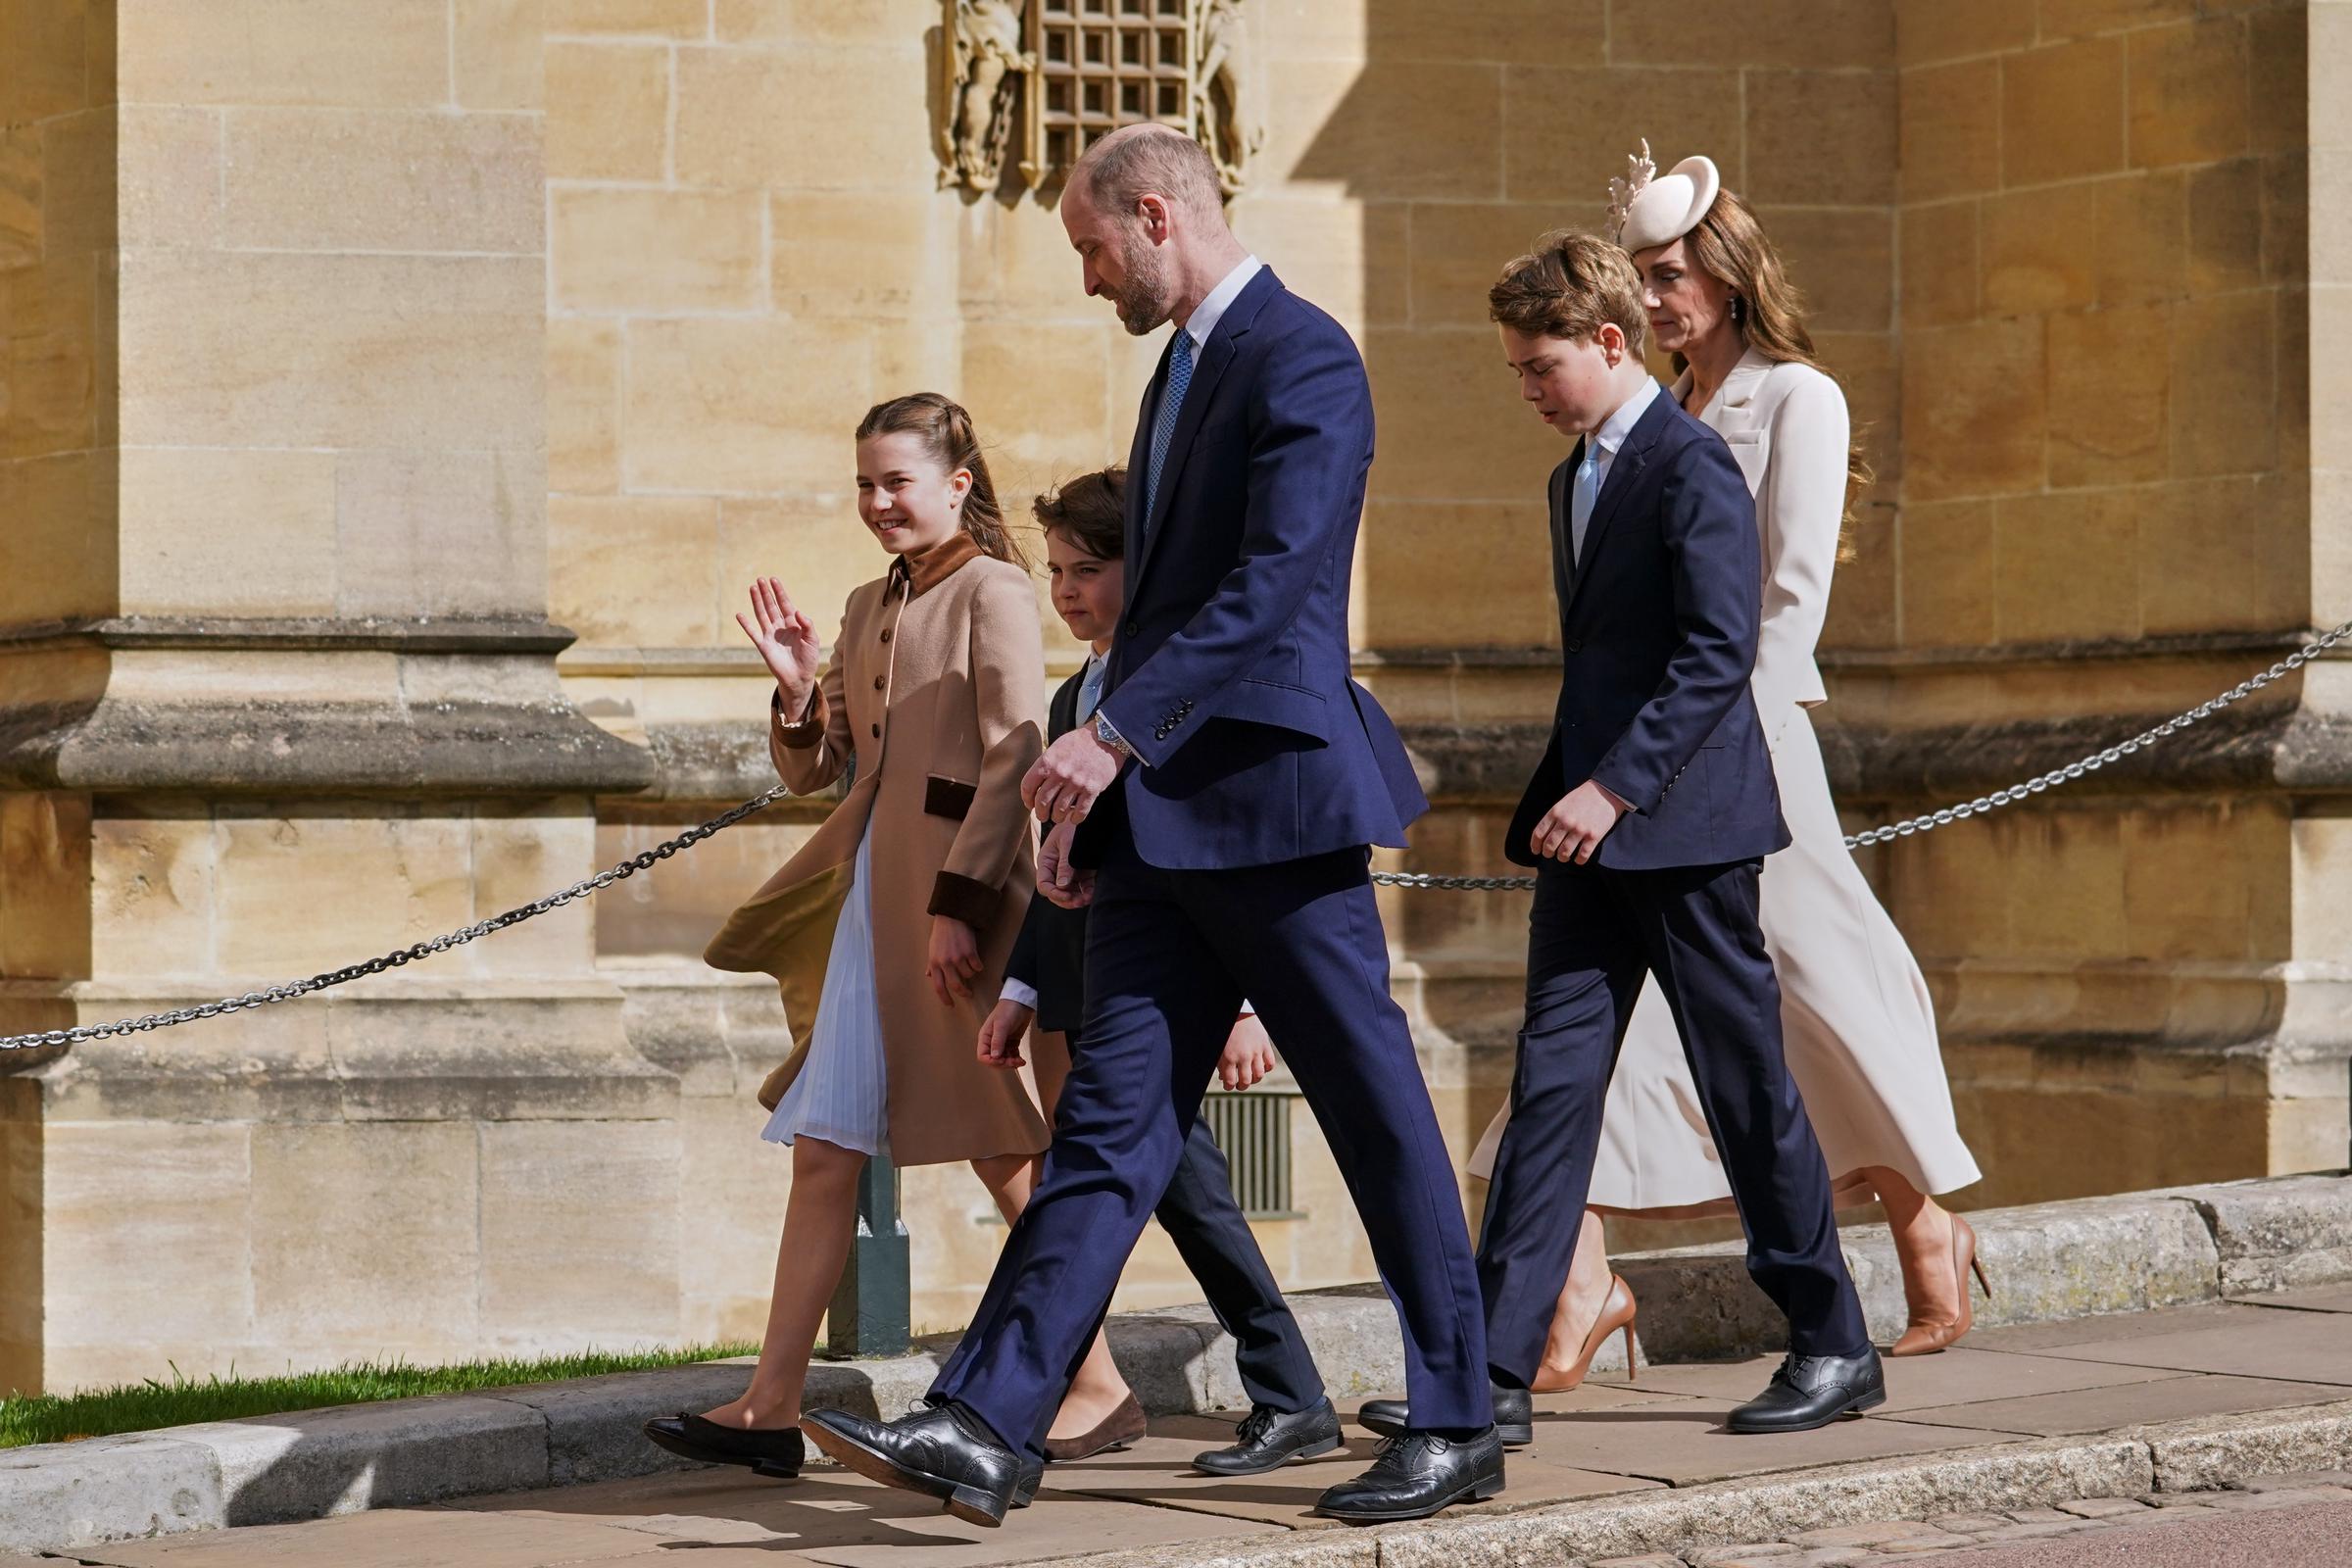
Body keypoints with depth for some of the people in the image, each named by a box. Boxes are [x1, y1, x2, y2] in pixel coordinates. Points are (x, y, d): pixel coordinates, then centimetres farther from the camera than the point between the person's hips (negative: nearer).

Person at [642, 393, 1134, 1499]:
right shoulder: (870, 609, 17)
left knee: (1000, 1147, -2)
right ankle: (770, 1410, 2)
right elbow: (810, 771, 19)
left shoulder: (991, 592, -5)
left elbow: (1014, 761, -13)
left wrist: (958, 902, -19)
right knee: (825, 1148, 3)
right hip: (870, 890, 8)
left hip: (957, 896, -8)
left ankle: (1097, 1386, 8)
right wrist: (798, 690, -1)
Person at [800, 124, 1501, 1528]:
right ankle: (984, 1428, -6)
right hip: (1163, 810, 9)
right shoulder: (1183, 369, 20)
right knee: (1113, 1119, 1)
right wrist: (1097, 785, 19)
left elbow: (1271, 583, -21)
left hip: (1271, 794, -9)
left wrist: (1114, 733, -25)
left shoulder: (1304, 360, -10)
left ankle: (1460, 1426, 10)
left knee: (1377, 1113, 0)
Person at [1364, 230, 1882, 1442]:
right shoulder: (1577, 478, 17)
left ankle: (1834, 1344, 14)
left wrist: (1617, 786, -23)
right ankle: (1493, 1368, -4)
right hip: (1592, 838, 8)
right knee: (1550, 1084, 0)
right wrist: (1557, 801, 18)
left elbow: (1720, 652, -19)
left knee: (1747, 1087, 1)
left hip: (1685, 828, -8)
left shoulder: (1691, 468, -11)